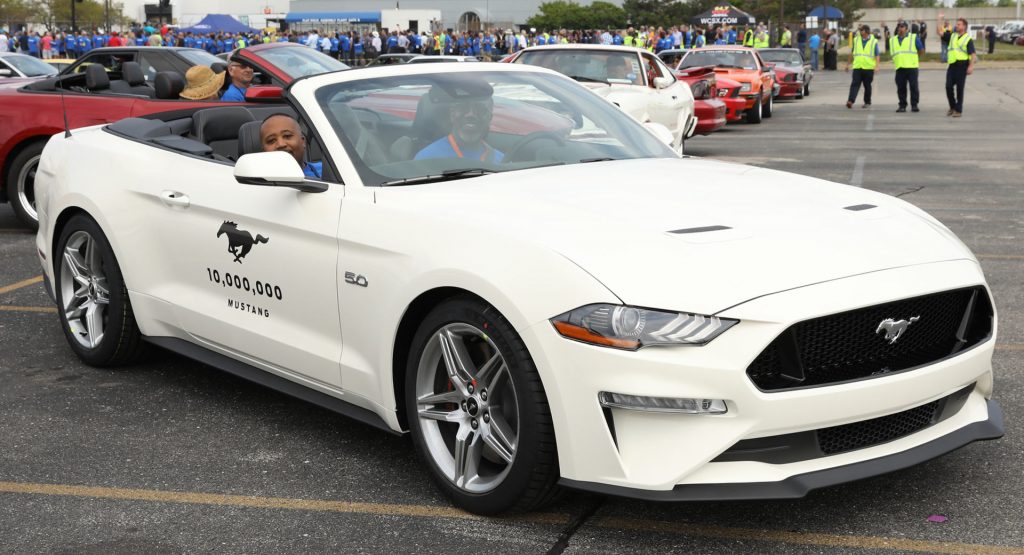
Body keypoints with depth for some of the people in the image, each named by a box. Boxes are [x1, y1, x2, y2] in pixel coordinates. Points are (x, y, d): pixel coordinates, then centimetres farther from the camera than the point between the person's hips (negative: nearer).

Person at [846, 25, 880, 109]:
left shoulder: (874, 42, 1)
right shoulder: (856, 40, 11)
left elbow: (877, 55, -1)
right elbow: (852, 53, 20)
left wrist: (877, 66, -13)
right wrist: (849, 64, 20)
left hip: (868, 67, -2)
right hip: (857, 67, 2)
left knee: (867, 86, 7)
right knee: (855, 84, -11)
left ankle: (867, 102, 19)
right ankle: (850, 101, -22)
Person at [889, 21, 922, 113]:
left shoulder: (914, 38, 4)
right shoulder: (892, 40, 15)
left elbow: (921, 50, 8)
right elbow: (892, 53, 22)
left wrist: (914, 58, 14)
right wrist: (896, 60, 12)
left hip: (912, 67, -3)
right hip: (899, 67, 3)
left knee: (913, 86, -4)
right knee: (901, 88, 2)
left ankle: (914, 105, 0)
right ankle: (902, 105, 9)